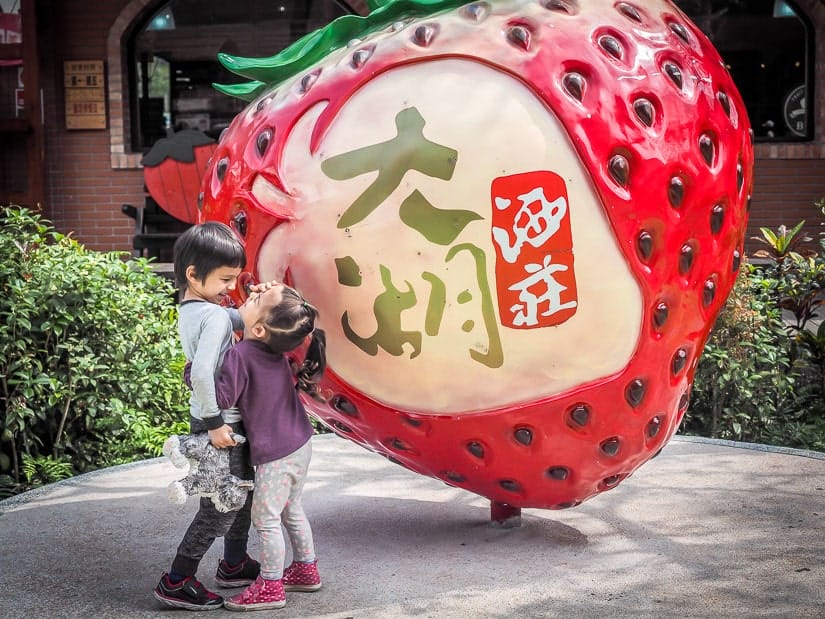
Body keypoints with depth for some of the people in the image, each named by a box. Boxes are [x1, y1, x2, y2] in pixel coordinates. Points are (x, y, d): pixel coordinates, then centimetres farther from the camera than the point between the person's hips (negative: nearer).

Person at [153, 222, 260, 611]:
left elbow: (238, 321, 19)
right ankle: (176, 582, 10)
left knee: (243, 492, 23)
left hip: (218, 421, 10)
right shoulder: (214, 316, -23)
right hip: (221, 424, -10)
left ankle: (234, 565, 37)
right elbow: (201, 372, -35)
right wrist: (214, 423, -26)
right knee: (221, 507, 1)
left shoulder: (190, 309, 6)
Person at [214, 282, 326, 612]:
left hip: (276, 454, -8)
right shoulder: (277, 348, -2)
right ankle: (306, 570, 34)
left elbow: (222, 399, -25)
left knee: (265, 517, 3)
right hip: (300, 444, 8)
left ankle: (270, 587, 12)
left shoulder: (239, 355, -24)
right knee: (291, 510, 22)